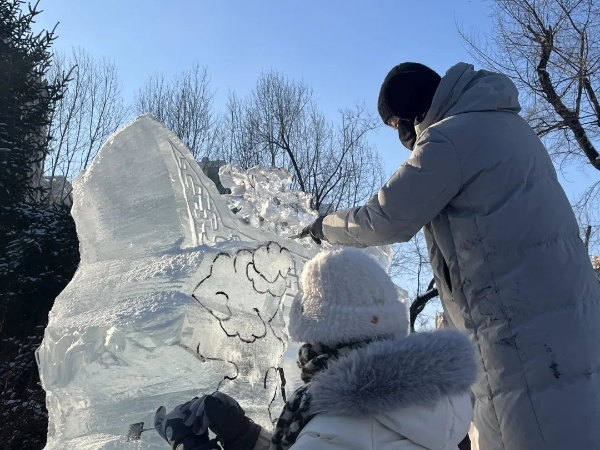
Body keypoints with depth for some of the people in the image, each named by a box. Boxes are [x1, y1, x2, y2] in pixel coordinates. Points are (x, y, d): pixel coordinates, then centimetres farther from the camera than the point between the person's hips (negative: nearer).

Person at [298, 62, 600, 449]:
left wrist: (325, 227, 9)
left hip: (523, 327, -10)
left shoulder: (450, 138, -14)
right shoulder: (503, 123, 16)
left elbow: (385, 221, -7)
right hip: (562, 316, 10)